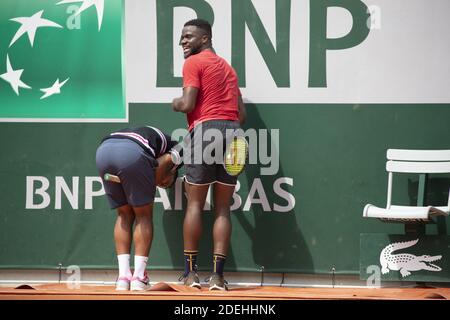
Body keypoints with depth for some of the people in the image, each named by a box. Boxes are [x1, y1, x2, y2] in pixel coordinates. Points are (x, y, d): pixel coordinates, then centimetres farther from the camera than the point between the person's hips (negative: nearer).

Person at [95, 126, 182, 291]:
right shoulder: (175, 148, 25)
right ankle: (138, 278, 6)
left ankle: (123, 278, 13)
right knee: (144, 215, 11)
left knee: (124, 214, 19)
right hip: (132, 152, -6)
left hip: (102, 149, 6)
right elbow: (167, 160, 2)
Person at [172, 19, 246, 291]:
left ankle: (191, 272, 2)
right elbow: (242, 113, 18)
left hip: (205, 129, -6)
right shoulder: (227, 67, 24)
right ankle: (218, 275, 0)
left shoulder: (194, 62, 1)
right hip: (233, 131, 6)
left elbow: (187, 104, -9)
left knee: (195, 204, 2)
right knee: (223, 208, 5)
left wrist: (175, 104, 11)